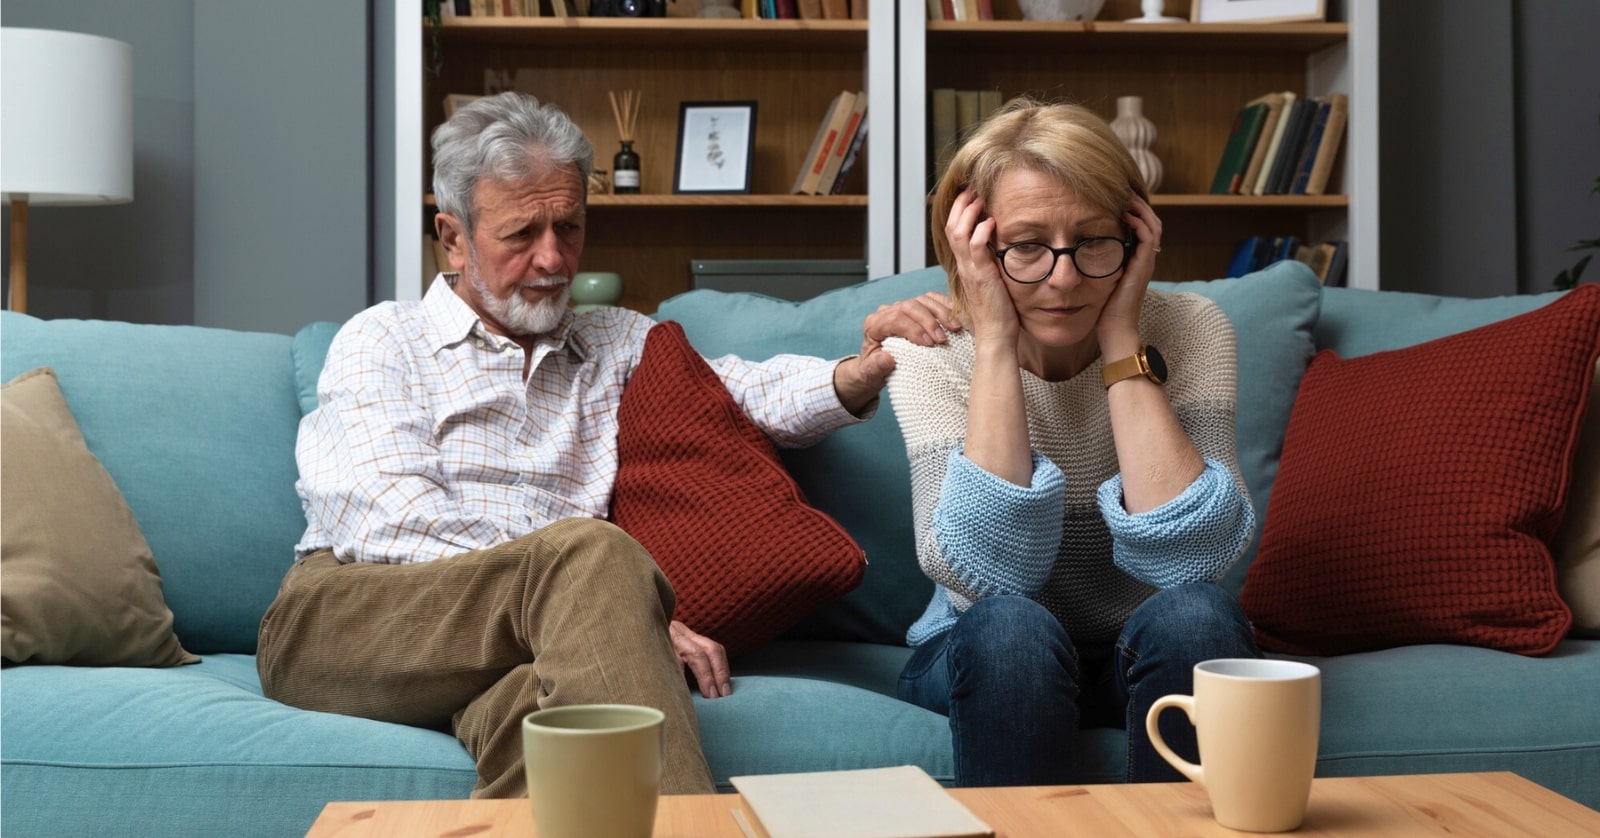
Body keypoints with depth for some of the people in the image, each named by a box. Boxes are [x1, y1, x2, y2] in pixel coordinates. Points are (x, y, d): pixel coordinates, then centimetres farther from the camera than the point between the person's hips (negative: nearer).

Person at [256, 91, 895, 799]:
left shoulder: (618, 343, 27)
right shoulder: (384, 340, 13)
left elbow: (743, 392, 10)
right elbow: (391, 519, -4)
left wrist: (854, 377, -15)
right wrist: (602, 604, -16)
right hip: (343, 622, -2)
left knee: (533, 704, -38)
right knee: (589, 553, -32)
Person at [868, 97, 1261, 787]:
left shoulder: (1187, 331, -11)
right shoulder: (931, 354, -13)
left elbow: (1187, 555, -25)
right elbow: (991, 573, -27)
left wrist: (1121, 341, -23)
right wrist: (995, 343, -26)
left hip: (1149, 660, 1)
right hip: (987, 665, -1)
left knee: (1191, 615, -30)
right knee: (1010, 628, -32)